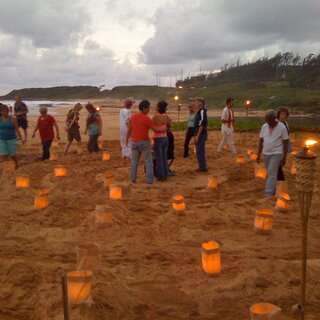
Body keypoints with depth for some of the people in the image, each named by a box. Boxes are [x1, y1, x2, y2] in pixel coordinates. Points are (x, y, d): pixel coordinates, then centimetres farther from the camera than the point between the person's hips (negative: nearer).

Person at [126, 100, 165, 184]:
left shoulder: (133, 117, 2)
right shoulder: (146, 119, -15)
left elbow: (129, 130, 9)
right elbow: (155, 130, -11)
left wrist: (127, 140, 21)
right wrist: (163, 130, 6)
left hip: (135, 142, 5)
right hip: (144, 142, -5)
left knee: (134, 161, 16)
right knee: (148, 161, 6)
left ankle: (133, 178, 17)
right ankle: (149, 179, 4)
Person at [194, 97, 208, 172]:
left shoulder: (202, 111, -15)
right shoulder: (198, 111, 14)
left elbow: (202, 124, -21)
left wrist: (198, 135, -21)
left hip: (201, 135, -10)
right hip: (198, 134, 10)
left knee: (200, 151, -5)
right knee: (200, 151, 14)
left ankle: (203, 167, 1)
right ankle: (202, 166, 21)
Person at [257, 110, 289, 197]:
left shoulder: (282, 127, -13)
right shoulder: (264, 127, 0)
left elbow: (285, 143, -9)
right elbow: (261, 141, 7)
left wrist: (284, 157, -10)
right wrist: (259, 155, 6)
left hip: (277, 153, -5)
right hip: (266, 154, 5)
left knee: (271, 173, -12)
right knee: (270, 173, 15)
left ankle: (268, 194, -11)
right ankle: (273, 189, 31)